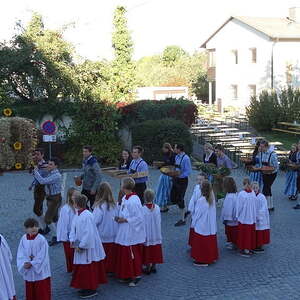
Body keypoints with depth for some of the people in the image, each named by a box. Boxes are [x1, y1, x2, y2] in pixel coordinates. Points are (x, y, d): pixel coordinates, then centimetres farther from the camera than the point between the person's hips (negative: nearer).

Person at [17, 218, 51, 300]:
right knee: (30, 292, 15)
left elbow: (42, 256, -15)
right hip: (29, 272, 4)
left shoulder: (41, 239, -14)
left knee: (42, 292, 4)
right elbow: (20, 254, -3)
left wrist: (31, 263, -18)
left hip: (40, 271, -4)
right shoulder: (24, 239, -2)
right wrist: (25, 263, -19)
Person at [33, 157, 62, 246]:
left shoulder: (56, 175, -24)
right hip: (50, 198, 9)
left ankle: (55, 237, 5)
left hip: (55, 199, -9)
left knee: (47, 219, -7)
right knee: (54, 218, 17)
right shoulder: (50, 173, 4)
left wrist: (36, 172, -17)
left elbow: (43, 181, -30)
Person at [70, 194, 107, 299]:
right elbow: (73, 228, 8)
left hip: (88, 247, -9)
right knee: (81, 269, 18)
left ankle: (92, 289, 15)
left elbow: (88, 233, -24)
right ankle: (86, 287, 31)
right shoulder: (77, 215, 3)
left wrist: (81, 246, -19)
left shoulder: (87, 216, -23)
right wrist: (73, 241, -7)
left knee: (89, 269, 2)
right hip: (80, 246, 9)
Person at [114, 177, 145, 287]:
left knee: (133, 255, 2)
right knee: (123, 253, 15)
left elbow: (139, 217, -22)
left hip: (132, 233, -9)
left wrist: (125, 220, -18)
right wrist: (119, 218, 2)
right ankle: (127, 276, 27)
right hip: (124, 233, 9)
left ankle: (136, 276, 16)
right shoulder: (124, 198, 6)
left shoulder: (134, 200, -22)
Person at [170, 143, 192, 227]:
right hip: (176, 179, 9)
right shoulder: (177, 157, 7)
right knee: (173, 199, 12)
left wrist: (180, 174, -29)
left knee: (180, 199, -2)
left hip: (182, 180, -8)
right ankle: (184, 212, 33)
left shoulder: (186, 158, -19)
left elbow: (188, 171, -21)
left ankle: (183, 219, 12)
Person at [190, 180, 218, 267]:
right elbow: (213, 212, 5)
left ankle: (202, 260, 12)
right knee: (210, 242, 17)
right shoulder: (212, 199, -3)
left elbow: (197, 213, -12)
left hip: (201, 226, -6)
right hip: (211, 226, 7)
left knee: (202, 244, 5)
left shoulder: (201, 200, -21)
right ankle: (212, 257, 27)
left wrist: (194, 223, 1)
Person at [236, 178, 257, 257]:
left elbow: (239, 206, -3)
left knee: (244, 233, 8)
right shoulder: (253, 193, -7)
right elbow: (255, 206, -2)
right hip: (252, 217, 1)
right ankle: (249, 248, 16)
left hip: (243, 217, -1)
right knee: (251, 232, 9)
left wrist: (237, 216, 7)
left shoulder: (241, 194, -9)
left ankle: (244, 249, 14)